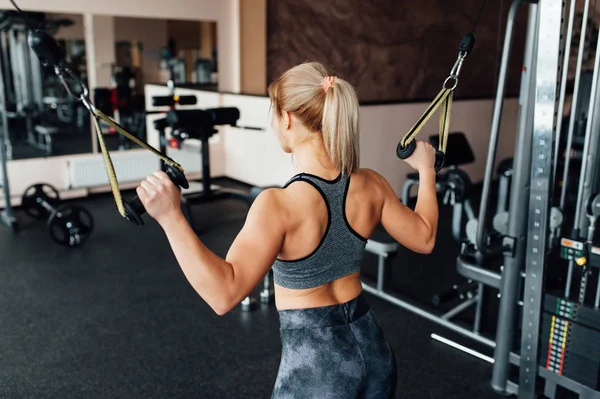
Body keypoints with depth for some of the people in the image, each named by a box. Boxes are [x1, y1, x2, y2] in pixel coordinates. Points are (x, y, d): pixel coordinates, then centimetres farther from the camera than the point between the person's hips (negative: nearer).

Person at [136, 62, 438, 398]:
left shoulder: (280, 205, -25)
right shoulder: (371, 185, -8)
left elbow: (225, 293, -32)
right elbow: (424, 238, 7)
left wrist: (170, 217, -35)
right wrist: (426, 169, 18)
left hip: (315, 363, -5)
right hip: (372, 348, 6)